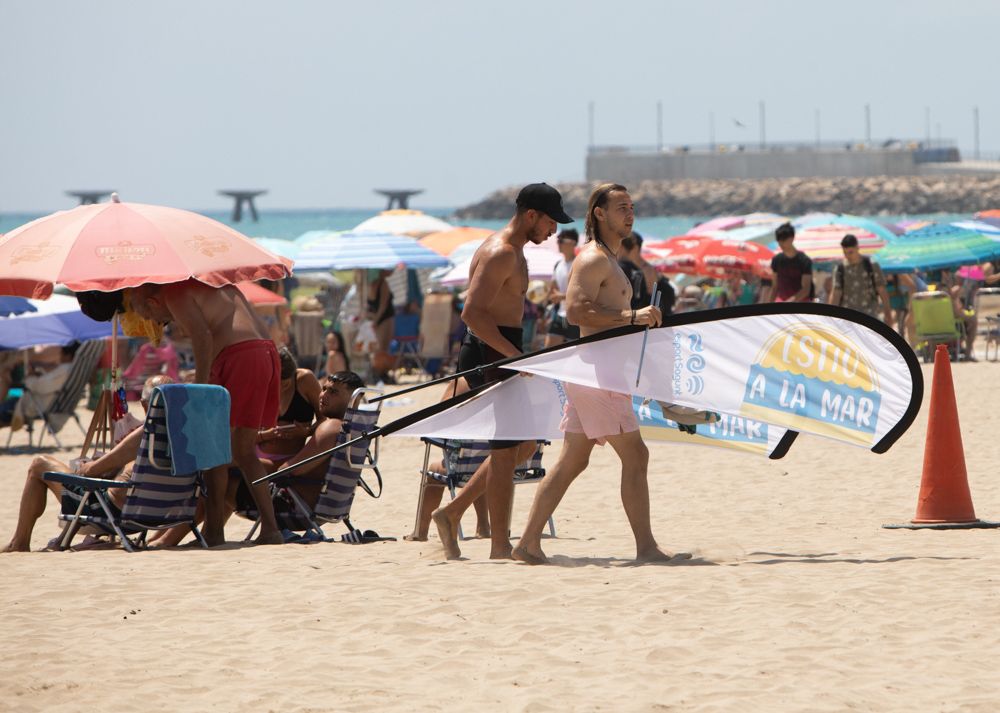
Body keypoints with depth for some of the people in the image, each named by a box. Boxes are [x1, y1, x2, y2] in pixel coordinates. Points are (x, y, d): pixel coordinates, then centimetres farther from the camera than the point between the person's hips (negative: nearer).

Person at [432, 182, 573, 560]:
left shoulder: (513, 251, 17)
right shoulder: (500, 253, -16)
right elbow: (473, 312, -25)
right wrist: (516, 355, -26)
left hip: (502, 356, 11)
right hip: (489, 358, -11)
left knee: (524, 444, 15)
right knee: (506, 451, -5)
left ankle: (451, 513, 16)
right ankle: (500, 548, -1)